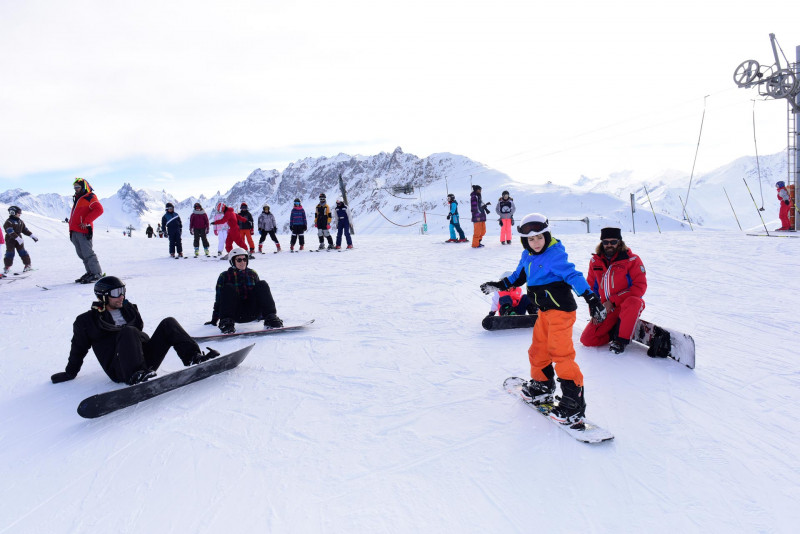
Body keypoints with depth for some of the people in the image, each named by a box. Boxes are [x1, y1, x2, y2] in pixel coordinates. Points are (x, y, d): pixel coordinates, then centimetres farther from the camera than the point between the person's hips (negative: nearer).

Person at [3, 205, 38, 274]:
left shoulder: (20, 221, 10)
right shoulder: (8, 222, -12)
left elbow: (25, 230, 16)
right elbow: (10, 232, -23)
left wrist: (32, 236, 10)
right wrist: (18, 238, -34)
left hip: (19, 240, 5)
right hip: (10, 240, -5)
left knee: (23, 252, 1)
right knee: (10, 253, -1)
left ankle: (27, 265, 4)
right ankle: (7, 267, 11)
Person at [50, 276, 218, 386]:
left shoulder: (129, 309, 23)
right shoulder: (87, 321, 12)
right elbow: (78, 349, 19)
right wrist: (70, 373, 20)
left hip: (147, 357, 5)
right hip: (120, 370, -4)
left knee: (168, 323, -13)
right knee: (128, 331, -33)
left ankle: (193, 357, -28)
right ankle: (137, 376, -50)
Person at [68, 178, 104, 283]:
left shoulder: (90, 198, -5)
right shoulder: (77, 198, 24)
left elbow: (99, 210, -20)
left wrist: (86, 222, -20)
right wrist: (71, 229, 23)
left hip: (83, 231, -9)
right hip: (75, 231, 9)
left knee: (87, 253, -12)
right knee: (81, 254, 10)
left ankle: (97, 274, -8)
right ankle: (90, 272, 16)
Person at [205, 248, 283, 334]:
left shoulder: (253, 274, 13)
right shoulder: (224, 276, 6)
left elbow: (260, 294, 22)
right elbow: (219, 299, 8)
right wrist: (214, 319, 5)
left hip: (252, 313, 2)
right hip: (236, 314, -2)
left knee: (262, 285, -16)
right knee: (228, 288, -24)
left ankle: (271, 318, -27)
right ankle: (226, 322, -35)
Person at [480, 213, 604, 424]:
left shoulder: (555, 255, -17)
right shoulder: (528, 256, 8)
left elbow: (572, 275, -26)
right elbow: (518, 276, 24)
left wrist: (589, 296, -35)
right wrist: (499, 286, 23)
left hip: (561, 308, -9)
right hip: (545, 310, 9)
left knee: (560, 351, -12)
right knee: (538, 349, 16)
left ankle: (574, 400, -5)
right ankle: (542, 385, 36)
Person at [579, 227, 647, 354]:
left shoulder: (632, 259, -9)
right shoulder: (595, 261, 4)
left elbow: (640, 286, -14)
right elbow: (591, 287, 12)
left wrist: (613, 301, -18)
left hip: (628, 305, -3)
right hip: (606, 309, 4)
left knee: (633, 302, -41)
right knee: (587, 339, -10)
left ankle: (622, 340, -20)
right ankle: (618, 330, 13)